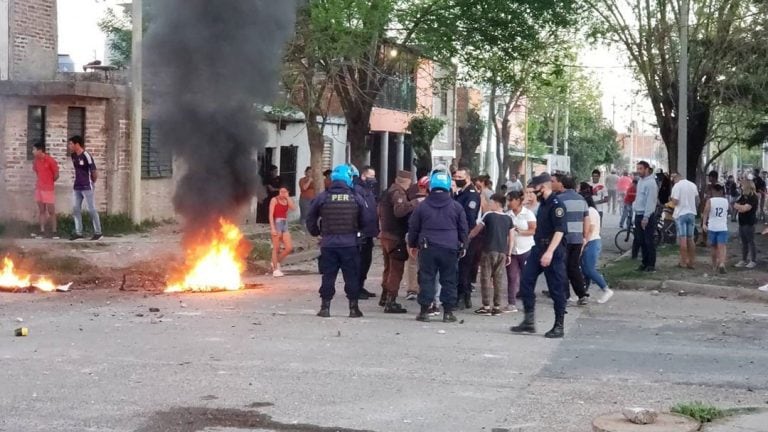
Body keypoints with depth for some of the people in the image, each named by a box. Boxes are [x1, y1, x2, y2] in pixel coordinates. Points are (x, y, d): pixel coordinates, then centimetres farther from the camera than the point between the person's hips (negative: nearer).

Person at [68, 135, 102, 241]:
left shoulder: (86, 156, -16)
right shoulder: (73, 156, 7)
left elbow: (94, 172, -11)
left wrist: (92, 182, 3)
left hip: (87, 187, -8)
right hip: (77, 187, 8)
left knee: (91, 210, -3)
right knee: (76, 209, 6)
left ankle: (98, 232, 5)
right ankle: (78, 232, 11)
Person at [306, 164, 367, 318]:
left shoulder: (322, 197, -2)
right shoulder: (356, 198, -3)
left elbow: (311, 218, 5)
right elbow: (364, 220, 1)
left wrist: (315, 232, 20)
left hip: (328, 243, 1)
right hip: (350, 244, -1)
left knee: (328, 276, 7)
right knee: (352, 276, 7)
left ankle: (325, 307, 9)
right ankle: (353, 308, 10)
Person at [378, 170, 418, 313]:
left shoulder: (389, 191, 14)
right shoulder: (398, 193, -17)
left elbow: (380, 210, 25)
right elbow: (399, 210, -35)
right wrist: (414, 203, -34)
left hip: (385, 235, 10)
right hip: (396, 237, -10)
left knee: (389, 267, 22)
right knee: (396, 269, -6)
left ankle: (385, 297, 33)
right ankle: (391, 303, -9)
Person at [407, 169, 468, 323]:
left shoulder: (422, 206, 2)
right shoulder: (456, 207, 2)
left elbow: (413, 228, 9)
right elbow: (463, 229, 8)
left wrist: (412, 244, 22)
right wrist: (462, 246, 20)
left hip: (427, 248, 0)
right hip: (450, 248, 0)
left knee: (426, 278, 5)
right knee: (449, 280, 5)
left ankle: (424, 311, 4)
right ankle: (448, 311, 5)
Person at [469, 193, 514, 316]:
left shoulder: (488, 215, -3)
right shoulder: (508, 219, 8)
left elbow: (476, 230, 5)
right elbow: (511, 238, 8)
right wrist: (509, 254, 14)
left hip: (489, 250, -4)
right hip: (503, 252, 4)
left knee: (486, 278, 1)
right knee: (498, 279, 7)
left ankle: (486, 307, -2)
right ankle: (497, 307, 6)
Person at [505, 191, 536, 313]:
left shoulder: (528, 213, -4)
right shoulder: (507, 215, 6)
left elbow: (534, 230, -8)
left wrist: (520, 232, -21)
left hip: (526, 250, -3)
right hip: (511, 250, 3)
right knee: (512, 277, 2)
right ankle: (511, 303, 6)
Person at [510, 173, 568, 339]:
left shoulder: (556, 204, -13)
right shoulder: (543, 204, 16)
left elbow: (559, 230, -22)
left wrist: (550, 252, -29)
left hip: (552, 252, -9)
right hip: (538, 249, 9)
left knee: (556, 289, -1)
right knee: (526, 283, 3)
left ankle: (559, 326, 7)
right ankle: (529, 322, 7)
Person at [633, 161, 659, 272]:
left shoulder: (650, 183, -15)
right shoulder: (640, 181, 14)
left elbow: (650, 201, -19)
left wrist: (646, 217, -22)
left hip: (647, 216, -9)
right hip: (638, 214, 9)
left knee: (649, 241, -3)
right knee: (641, 241, 13)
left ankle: (651, 265, 3)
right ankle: (645, 263, 21)